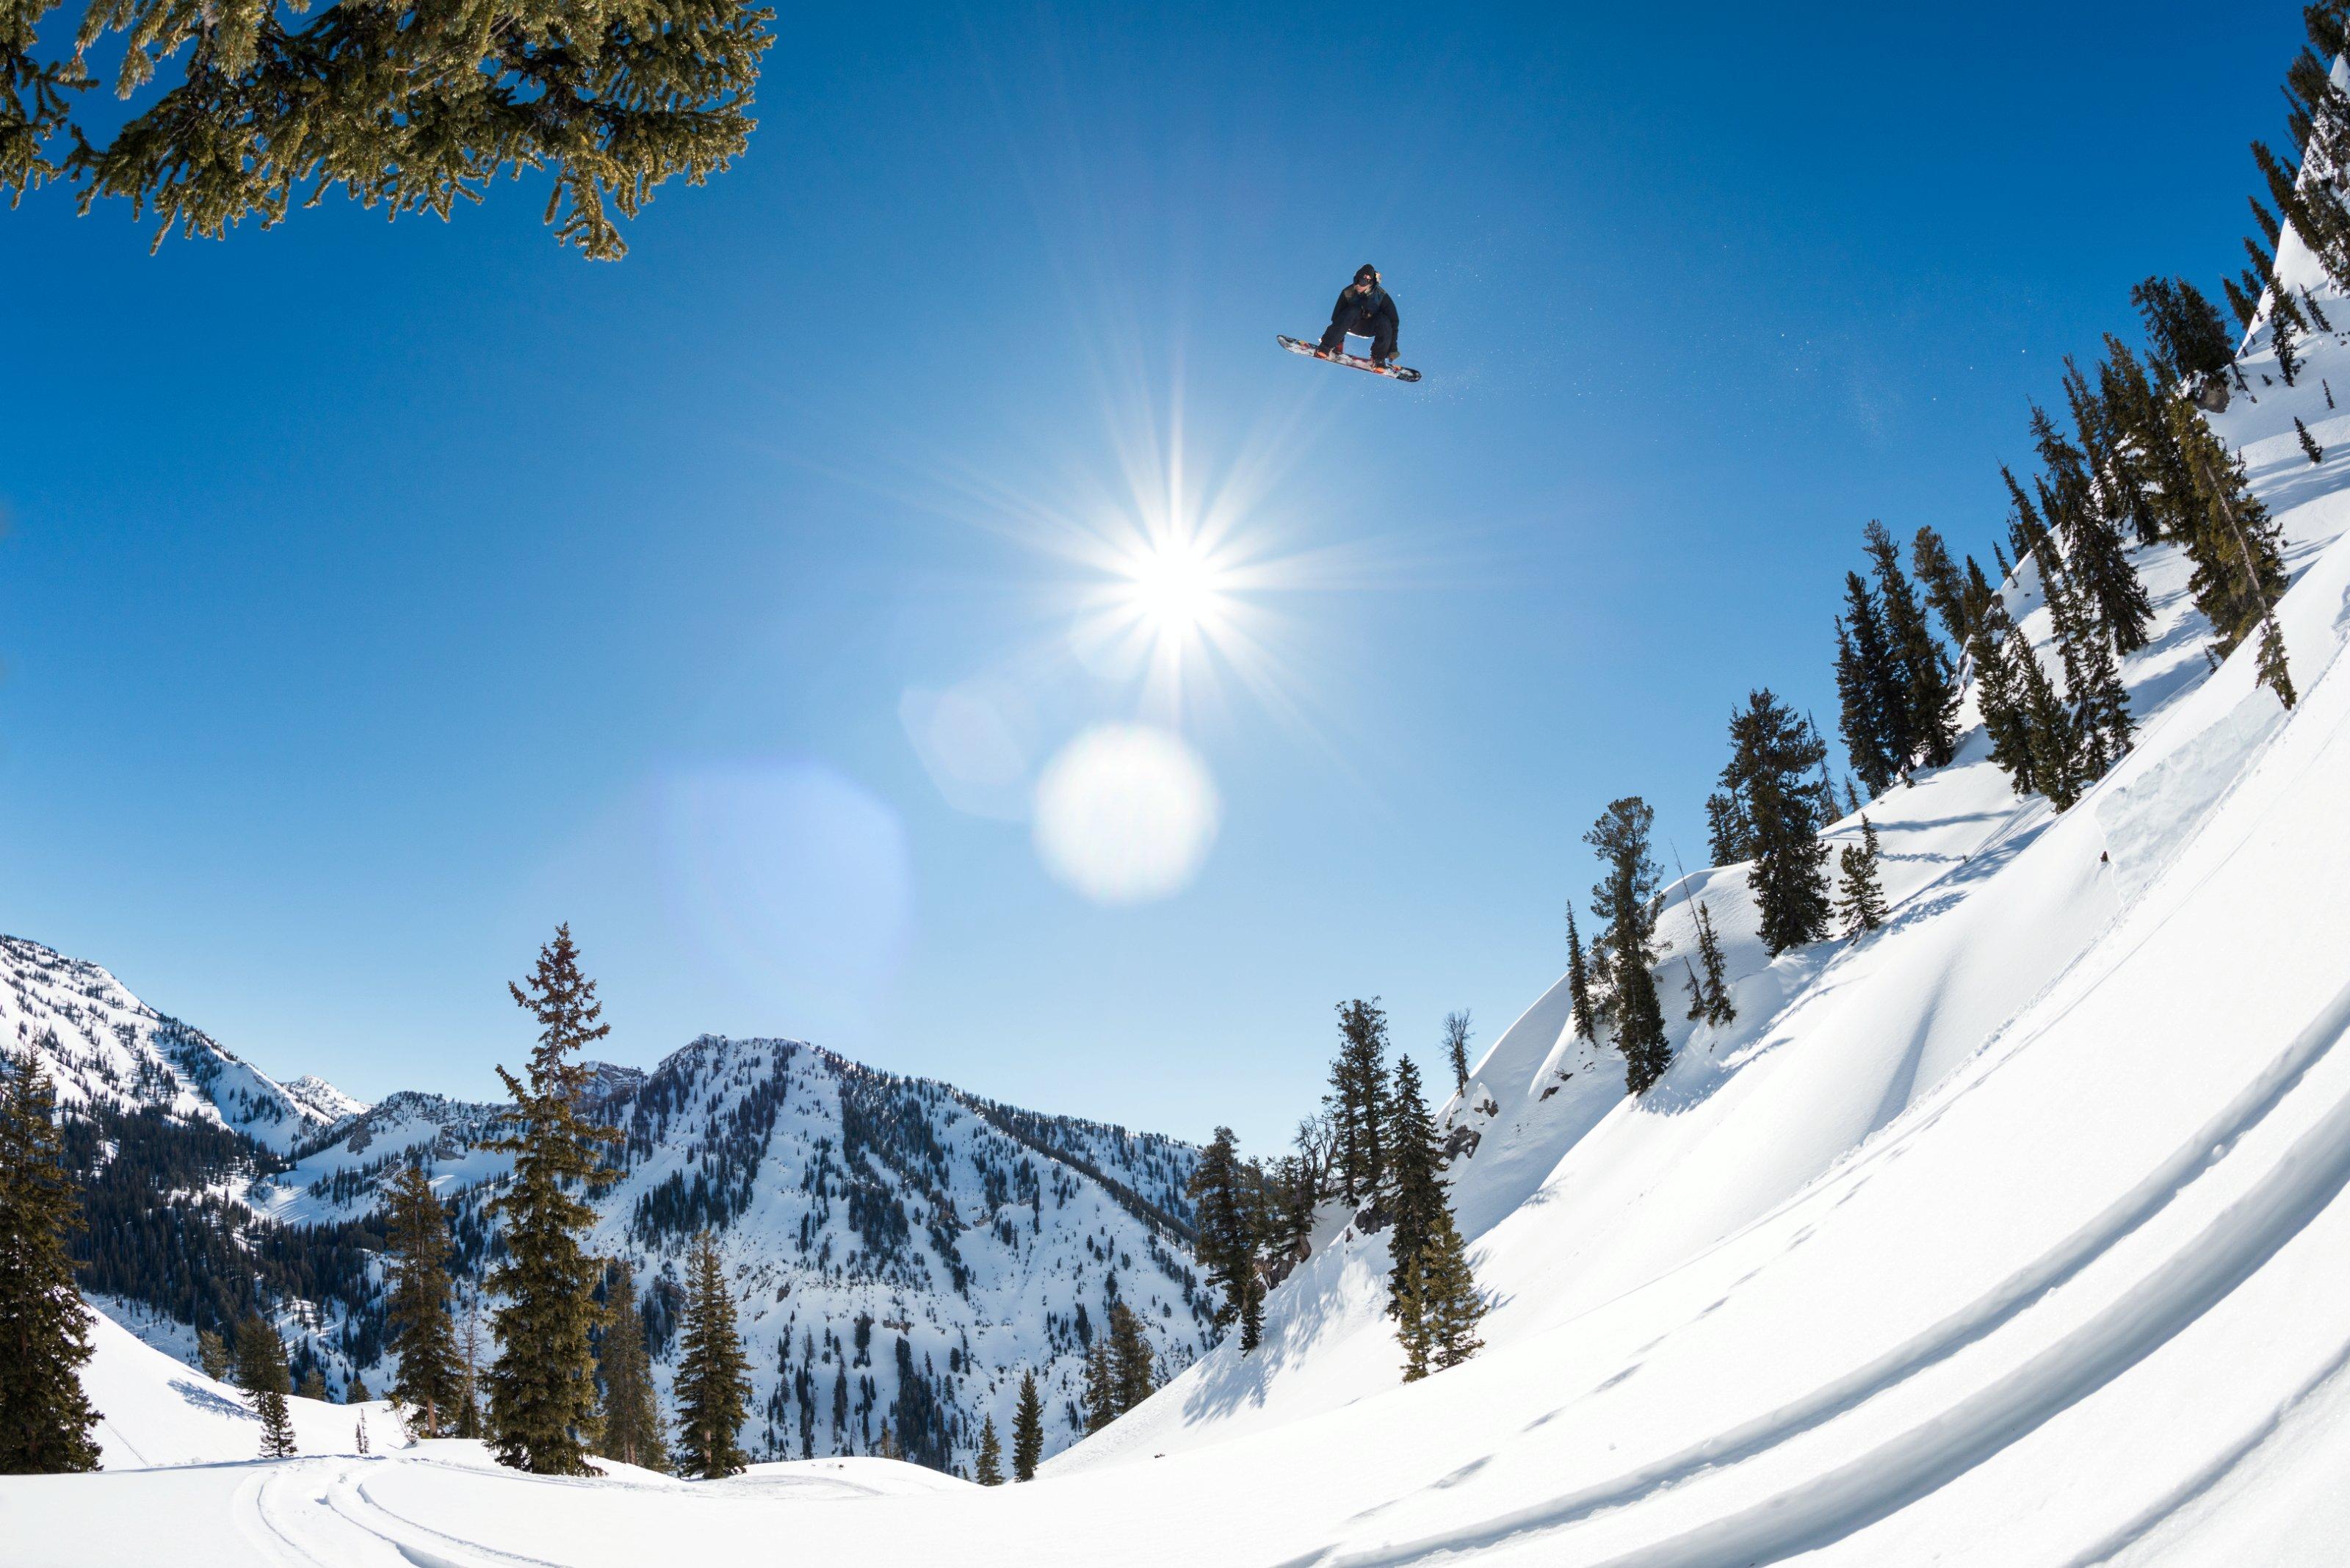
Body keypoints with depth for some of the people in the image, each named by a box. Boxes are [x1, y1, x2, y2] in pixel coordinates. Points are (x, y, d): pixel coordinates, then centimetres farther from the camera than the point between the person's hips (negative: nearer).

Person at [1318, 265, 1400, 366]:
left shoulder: (1382, 297, -22)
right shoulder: (1348, 292, -20)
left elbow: (1393, 323, -18)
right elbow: (1336, 317, -14)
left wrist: (1393, 349, -21)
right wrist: (1338, 342, -16)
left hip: (1370, 327, 0)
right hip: (1352, 325, 0)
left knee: (1384, 321, -33)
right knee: (1353, 311, -35)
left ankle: (1378, 358, -18)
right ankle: (1326, 346, -34)